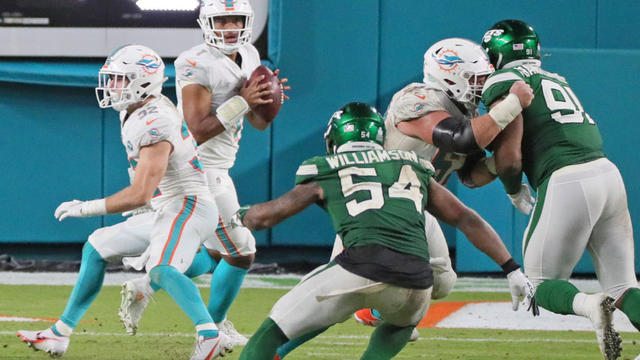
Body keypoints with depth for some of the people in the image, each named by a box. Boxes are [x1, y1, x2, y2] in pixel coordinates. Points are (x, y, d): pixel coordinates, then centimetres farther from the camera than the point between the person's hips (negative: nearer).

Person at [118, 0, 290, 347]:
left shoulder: (249, 57, 8)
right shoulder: (198, 65, -20)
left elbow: (260, 123, 12)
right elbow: (199, 130, -25)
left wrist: (269, 98, -8)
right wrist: (242, 101, -26)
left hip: (215, 166, 9)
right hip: (202, 169, -9)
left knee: (218, 254, 18)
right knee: (241, 254, 0)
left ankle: (146, 286, 23)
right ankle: (215, 324, 19)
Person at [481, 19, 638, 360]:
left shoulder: (504, 82, 1)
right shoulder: (554, 80, 25)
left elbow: (509, 158, -7)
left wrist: (514, 191, 13)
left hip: (567, 183, -7)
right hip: (609, 174, 7)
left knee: (542, 284, 9)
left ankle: (589, 305, -23)